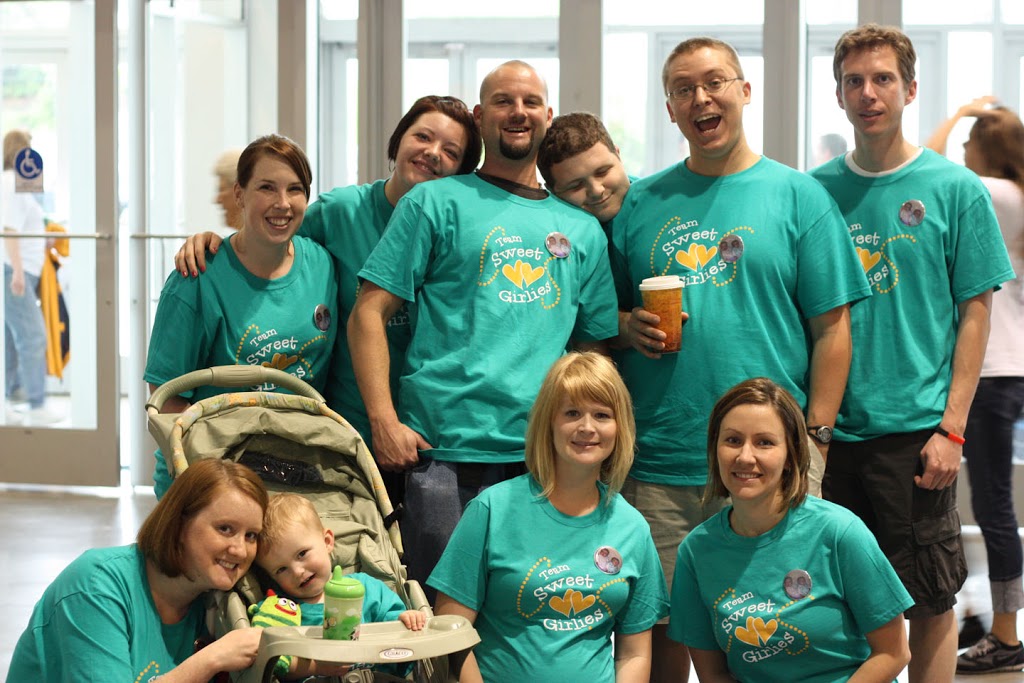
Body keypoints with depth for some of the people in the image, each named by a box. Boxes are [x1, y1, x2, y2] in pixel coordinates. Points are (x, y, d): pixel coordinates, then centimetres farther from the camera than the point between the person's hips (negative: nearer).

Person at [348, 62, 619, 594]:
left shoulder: (583, 229, 17)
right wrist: (384, 420, -10)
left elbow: (595, 347, 20)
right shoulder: (436, 203, 6)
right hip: (444, 452, -3)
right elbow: (369, 314, 1)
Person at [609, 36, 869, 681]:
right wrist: (629, 326, -4)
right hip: (657, 461, 2)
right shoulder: (640, 203, 12)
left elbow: (830, 327, 2)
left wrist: (815, 435, -6)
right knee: (661, 624, 4)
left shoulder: (799, 196, 5)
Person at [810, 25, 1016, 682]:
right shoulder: (817, 191, 5)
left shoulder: (955, 189, -2)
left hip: (915, 430, -2)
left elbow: (975, 314, -2)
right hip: (832, 430, 3)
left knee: (930, 602, 5)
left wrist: (952, 428, -9)